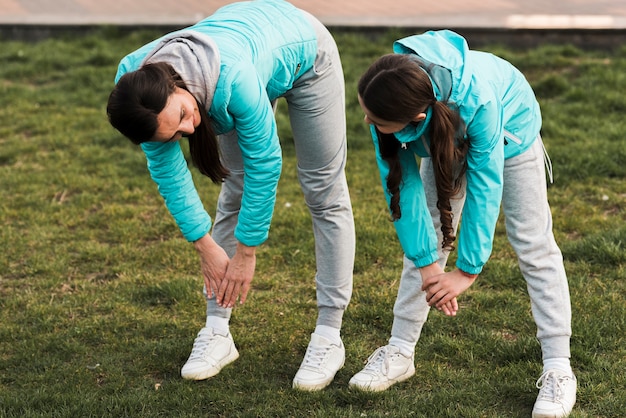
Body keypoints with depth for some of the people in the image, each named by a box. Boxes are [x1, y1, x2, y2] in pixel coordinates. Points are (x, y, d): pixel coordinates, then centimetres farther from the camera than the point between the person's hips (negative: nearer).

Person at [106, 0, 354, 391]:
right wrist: (205, 245, -17)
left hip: (302, 47, -4)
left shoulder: (232, 79, -45)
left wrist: (246, 253, -25)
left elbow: (265, 163, -34)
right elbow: (167, 170, -18)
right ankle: (217, 331, 6)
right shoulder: (134, 88, -29)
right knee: (234, 189, 2)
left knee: (323, 191, -2)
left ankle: (329, 336, 4)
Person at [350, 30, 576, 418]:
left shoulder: (476, 100, -46)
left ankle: (559, 370, -1)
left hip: (509, 131, -4)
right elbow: (403, 184, -28)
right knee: (424, 236, 1)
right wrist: (425, 263, -29)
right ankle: (400, 351, 12)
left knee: (533, 244, -5)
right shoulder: (386, 99, -34)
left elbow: (484, 186, -37)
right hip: (444, 137, 4)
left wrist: (467, 270, -31)